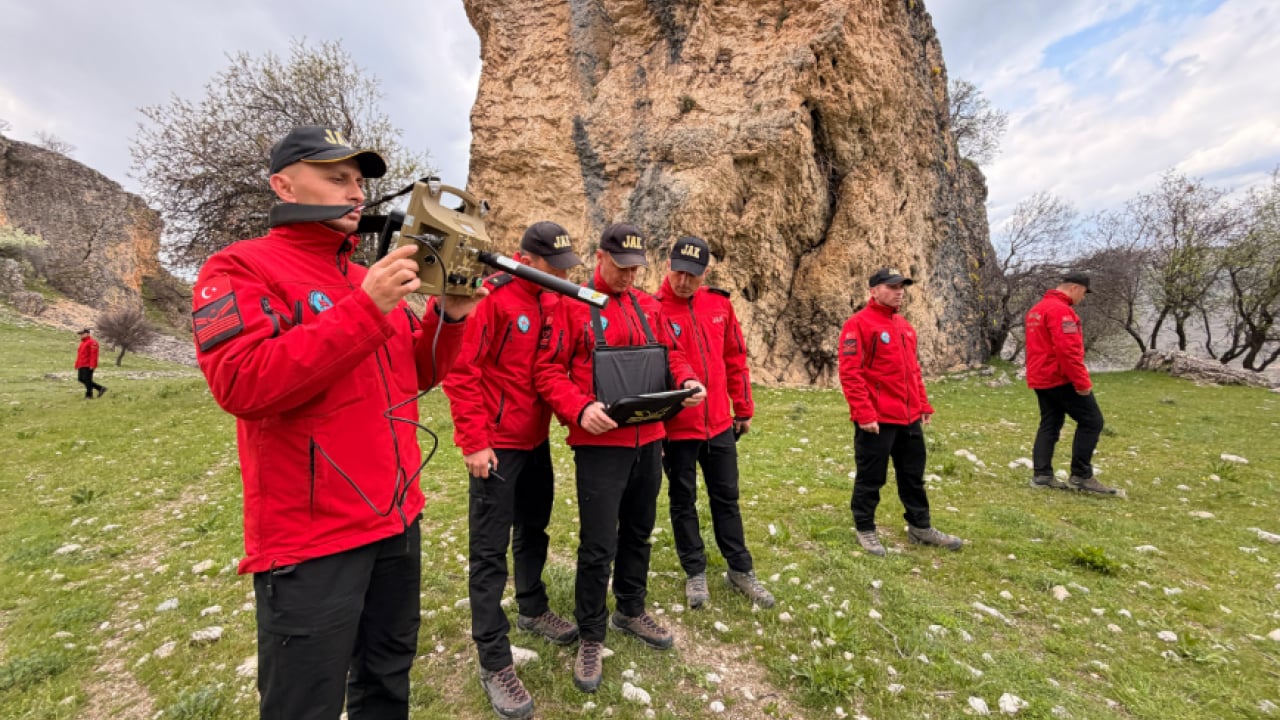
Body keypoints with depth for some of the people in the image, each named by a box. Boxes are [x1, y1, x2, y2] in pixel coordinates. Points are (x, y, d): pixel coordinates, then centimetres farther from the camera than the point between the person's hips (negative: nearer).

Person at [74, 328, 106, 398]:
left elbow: (94, 354, -19)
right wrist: (77, 365, 21)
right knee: (81, 379, 9)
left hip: (88, 366, -10)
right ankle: (100, 388, 11)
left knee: (87, 380, -6)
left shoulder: (92, 342, -11)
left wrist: (92, 365, -25)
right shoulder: (82, 343, 20)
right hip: (82, 366, 10)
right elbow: (79, 355, 24)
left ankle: (89, 395, 2)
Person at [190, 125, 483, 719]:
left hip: (397, 519, 7)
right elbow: (244, 384, -22)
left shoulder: (371, 277, 12)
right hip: (312, 536, -6)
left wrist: (450, 314, -5)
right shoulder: (240, 269, -7)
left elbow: (417, 373, 12)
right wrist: (366, 308, -25)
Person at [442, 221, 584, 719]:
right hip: (496, 446, -7)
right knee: (490, 551, 2)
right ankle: (494, 662, 14)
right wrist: (473, 442, -18)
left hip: (537, 441, 7)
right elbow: (461, 373, -17)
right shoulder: (492, 300, -16)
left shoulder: (553, 303, 6)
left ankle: (533, 610, 41)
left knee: (534, 530, 20)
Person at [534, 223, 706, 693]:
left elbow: (668, 353, 16)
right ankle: (591, 637, 22)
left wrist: (687, 379, -5)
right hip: (599, 442, -6)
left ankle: (631, 611, 41)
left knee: (639, 531, 19)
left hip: (649, 439, 6)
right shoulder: (571, 305, -6)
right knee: (599, 544, 1)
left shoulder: (649, 306, 11)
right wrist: (579, 408, -25)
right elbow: (548, 370, -9)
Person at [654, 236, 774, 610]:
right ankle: (695, 572, 31)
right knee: (683, 500, 12)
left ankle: (740, 570, 33)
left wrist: (743, 408, 12)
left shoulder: (719, 304, 3)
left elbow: (735, 359, 9)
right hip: (676, 426, -4)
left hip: (720, 422, 4)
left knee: (726, 496, 16)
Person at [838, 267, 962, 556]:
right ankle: (865, 530, 21)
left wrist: (924, 404, 16)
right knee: (870, 478, 5)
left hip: (909, 417, 8)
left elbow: (913, 369, 21)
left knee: (913, 475, 18)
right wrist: (864, 414, -21)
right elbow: (850, 373, -18)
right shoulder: (859, 324, -12)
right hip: (876, 419, -8)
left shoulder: (904, 325, 14)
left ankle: (920, 527, 34)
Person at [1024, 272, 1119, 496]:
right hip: (1061, 379, -9)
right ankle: (1080, 476, 0)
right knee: (1091, 421, -1)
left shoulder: (1036, 309, 16)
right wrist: (1082, 382, -20)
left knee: (1049, 425, 11)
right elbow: (1068, 350, -24)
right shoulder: (1060, 310, -16)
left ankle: (1041, 475, 9)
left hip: (1041, 378, 10)